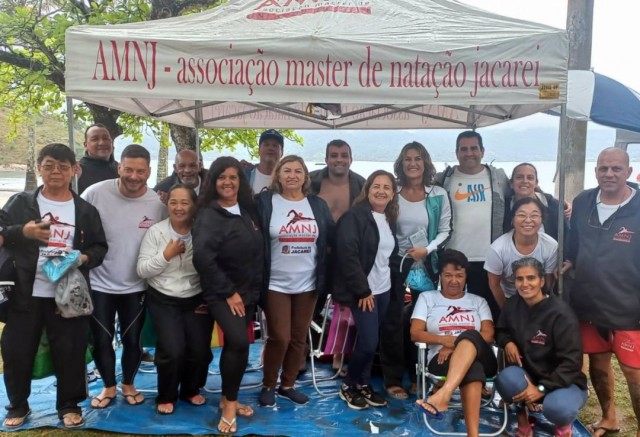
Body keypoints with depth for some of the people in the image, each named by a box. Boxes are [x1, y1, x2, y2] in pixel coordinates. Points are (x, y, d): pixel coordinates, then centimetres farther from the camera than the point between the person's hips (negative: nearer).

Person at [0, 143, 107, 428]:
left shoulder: (85, 211, 6)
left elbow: (100, 247, 8)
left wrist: (84, 258, -13)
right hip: (25, 293, 0)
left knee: (70, 352, 6)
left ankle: (69, 405, 24)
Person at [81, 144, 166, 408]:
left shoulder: (158, 204, -9)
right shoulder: (96, 193, -15)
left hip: (136, 286, 1)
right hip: (99, 284, -1)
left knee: (132, 340, 13)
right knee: (101, 340, 10)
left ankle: (128, 384, 37)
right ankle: (108, 386, 33)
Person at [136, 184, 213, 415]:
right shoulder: (155, 231, -4)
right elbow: (141, 270, -7)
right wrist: (166, 255, -16)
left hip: (196, 300, 1)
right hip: (163, 300, -1)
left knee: (200, 350, -6)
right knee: (173, 350, -14)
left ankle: (191, 390, 26)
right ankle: (166, 396, 14)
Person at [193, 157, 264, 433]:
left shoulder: (248, 210, 5)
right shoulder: (209, 215, -14)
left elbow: (258, 252, 14)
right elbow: (202, 257, -24)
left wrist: (254, 289, 8)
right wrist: (228, 292, -20)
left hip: (249, 292, 6)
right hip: (222, 294, -6)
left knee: (235, 344, 13)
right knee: (239, 341, -22)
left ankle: (228, 398, 30)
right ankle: (229, 403, -2)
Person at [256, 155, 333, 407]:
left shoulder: (318, 205, 6)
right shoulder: (265, 202, -4)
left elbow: (332, 238, 6)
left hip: (307, 284, 4)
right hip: (276, 284, -3)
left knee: (299, 338, 11)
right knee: (279, 338, -4)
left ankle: (287, 385, 28)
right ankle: (268, 386, 18)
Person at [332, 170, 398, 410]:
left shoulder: (390, 219, 12)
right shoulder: (354, 216, -12)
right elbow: (347, 255, -19)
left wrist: (391, 280, 8)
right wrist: (362, 290, -18)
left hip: (383, 289, 7)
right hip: (363, 291, -7)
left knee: (369, 341, 11)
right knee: (369, 342, -8)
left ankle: (363, 385, 26)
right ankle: (348, 385, 13)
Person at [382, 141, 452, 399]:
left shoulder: (438, 195, 2)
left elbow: (445, 231, 2)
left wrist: (427, 249, -12)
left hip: (426, 264, 1)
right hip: (396, 263, -1)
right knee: (394, 320, 0)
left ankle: (419, 376, 21)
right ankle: (393, 379, 10)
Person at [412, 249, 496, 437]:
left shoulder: (478, 301, 22)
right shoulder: (427, 298, 18)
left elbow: (488, 335, 5)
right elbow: (416, 334, 5)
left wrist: (456, 344, -12)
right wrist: (446, 340, -15)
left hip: (481, 357, 1)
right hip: (442, 359, -1)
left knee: (469, 336, -39)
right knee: (472, 368, -40)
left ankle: (443, 395, -61)